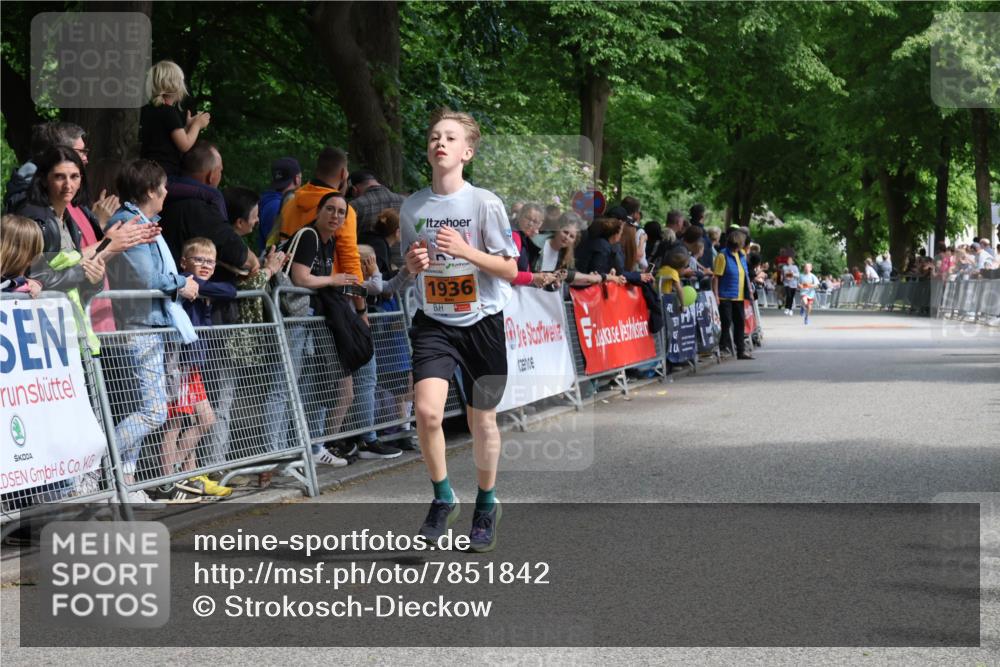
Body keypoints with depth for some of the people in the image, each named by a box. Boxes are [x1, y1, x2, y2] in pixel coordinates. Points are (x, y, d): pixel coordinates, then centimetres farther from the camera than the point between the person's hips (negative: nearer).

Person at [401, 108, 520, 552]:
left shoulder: (485, 203, -9)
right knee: (426, 410, -18)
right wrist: (413, 262, -9)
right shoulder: (413, 206, 2)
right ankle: (443, 498, 5)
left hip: (481, 321, -2)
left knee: (482, 419, 8)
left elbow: (510, 269, -8)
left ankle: (486, 504, 32)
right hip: (433, 322, 2)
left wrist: (465, 250, -21)